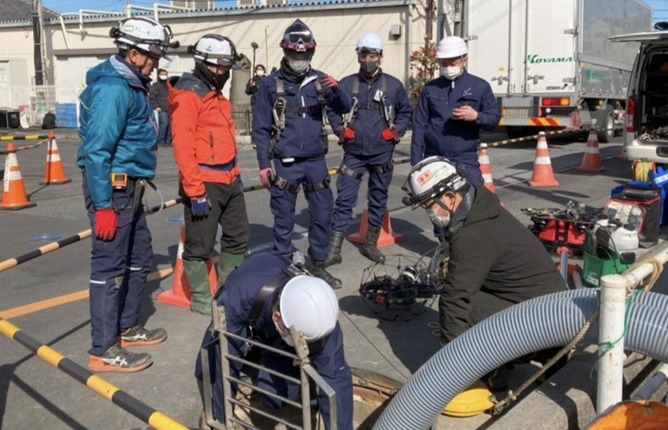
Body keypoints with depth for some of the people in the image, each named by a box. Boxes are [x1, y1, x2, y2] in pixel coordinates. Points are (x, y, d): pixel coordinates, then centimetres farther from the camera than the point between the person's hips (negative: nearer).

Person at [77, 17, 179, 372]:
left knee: (140, 258, 18)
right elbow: (97, 149, -23)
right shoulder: (114, 88, -18)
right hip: (112, 187, -10)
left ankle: (126, 328, 33)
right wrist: (103, 206, -23)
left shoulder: (130, 84, 14)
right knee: (109, 267, -4)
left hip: (129, 187, 11)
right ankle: (103, 352, 6)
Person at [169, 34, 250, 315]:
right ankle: (200, 299, 18)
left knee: (238, 237, 17)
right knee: (200, 245, 3)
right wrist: (195, 192, -21)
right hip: (204, 183, -10)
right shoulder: (187, 95, -13)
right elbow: (183, 147, -19)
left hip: (229, 180, 10)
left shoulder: (216, 94, 17)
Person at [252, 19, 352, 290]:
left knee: (323, 215, 8)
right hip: (284, 164, -3)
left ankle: (318, 266, 22)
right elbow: (261, 129, -2)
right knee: (284, 219, 5)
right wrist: (264, 165, -7)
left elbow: (344, 108, -2)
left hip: (316, 162, 3)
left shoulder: (318, 80, 4)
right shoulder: (271, 85, -4)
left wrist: (336, 89, -23)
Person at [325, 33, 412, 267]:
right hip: (354, 153, -1)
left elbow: (405, 111, 13)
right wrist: (340, 129, -4)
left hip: (382, 153, 2)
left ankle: (370, 245, 26)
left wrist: (396, 130, -2)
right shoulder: (346, 84, -1)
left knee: (378, 200, 11)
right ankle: (334, 249, 0)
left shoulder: (393, 85, 2)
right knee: (344, 200, -4)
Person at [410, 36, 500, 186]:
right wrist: (416, 162, 0)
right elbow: (419, 126, 6)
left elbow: (494, 118, 5)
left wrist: (476, 116, -18)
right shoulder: (431, 89, 7)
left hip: (466, 162, -2)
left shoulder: (480, 87, 4)